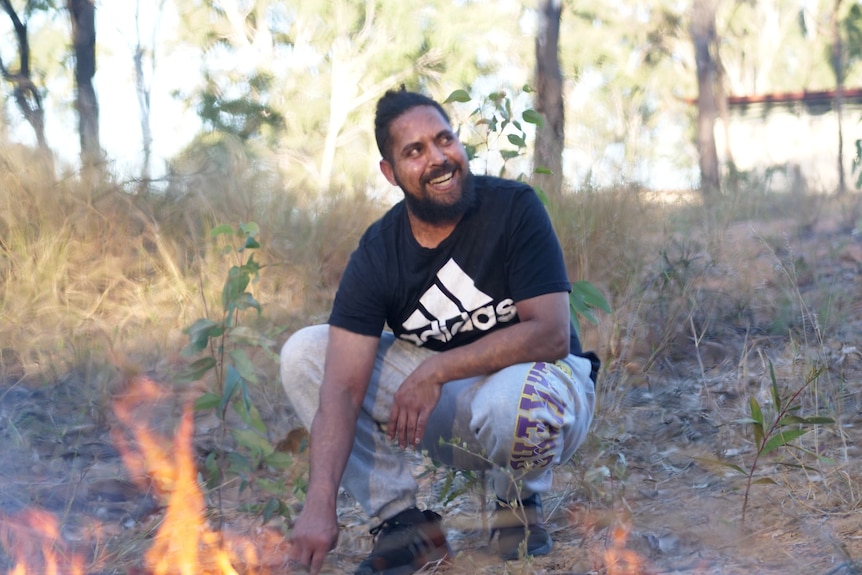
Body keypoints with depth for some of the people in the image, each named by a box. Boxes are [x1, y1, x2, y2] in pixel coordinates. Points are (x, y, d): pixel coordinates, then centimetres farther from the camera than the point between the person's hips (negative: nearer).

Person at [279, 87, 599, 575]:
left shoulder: (514, 208, -17)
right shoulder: (377, 255, -11)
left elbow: (551, 334, -23)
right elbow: (342, 388, -20)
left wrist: (436, 370, -29)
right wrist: (321, 504, -34)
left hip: (541, 378, -3)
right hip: (448, 408, 4)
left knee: (512, 401, -41)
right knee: (303, 353, -12)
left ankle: (520, 505, -3)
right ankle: (404, 521, -8)